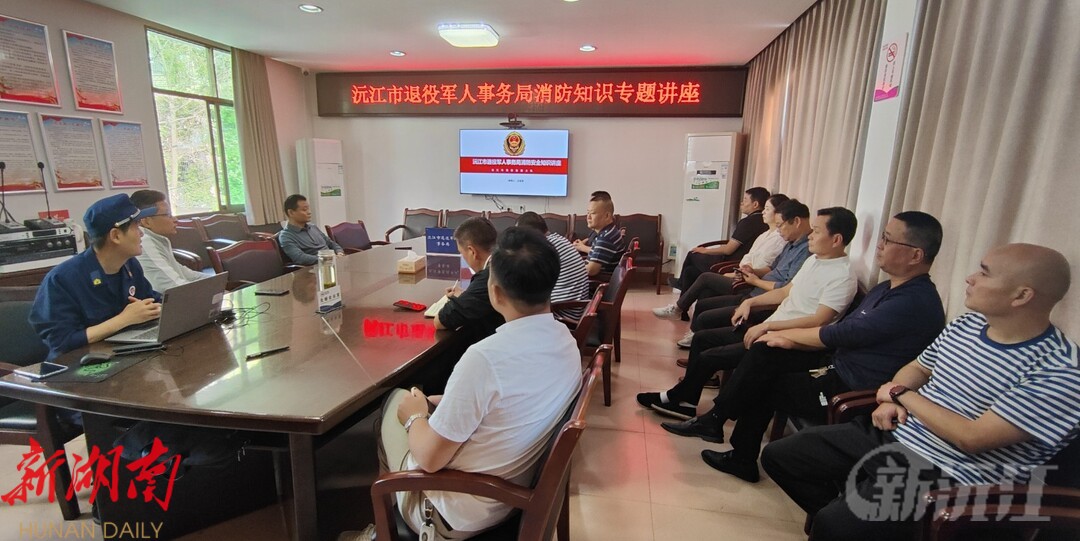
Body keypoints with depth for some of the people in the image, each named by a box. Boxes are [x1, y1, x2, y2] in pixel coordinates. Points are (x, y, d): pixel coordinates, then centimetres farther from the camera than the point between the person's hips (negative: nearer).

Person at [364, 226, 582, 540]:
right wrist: (441, 404, 7)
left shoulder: (486, 357, -34)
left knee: (397, 401, 13)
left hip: (458, 515, -7)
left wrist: (415, 416, -4)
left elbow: (429, 458, -23)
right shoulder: (566, 343, -8)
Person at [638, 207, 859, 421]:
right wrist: (750, 302, 8)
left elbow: (818, 321, -26)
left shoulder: (843, 276, -17)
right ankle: (685, 402, 11)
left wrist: (767, 325, -26)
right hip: (768, 329, 10)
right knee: (701, 338, 5)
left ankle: (676, 398, 13)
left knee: (708, 357, -13)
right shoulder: (814, 259, 11)